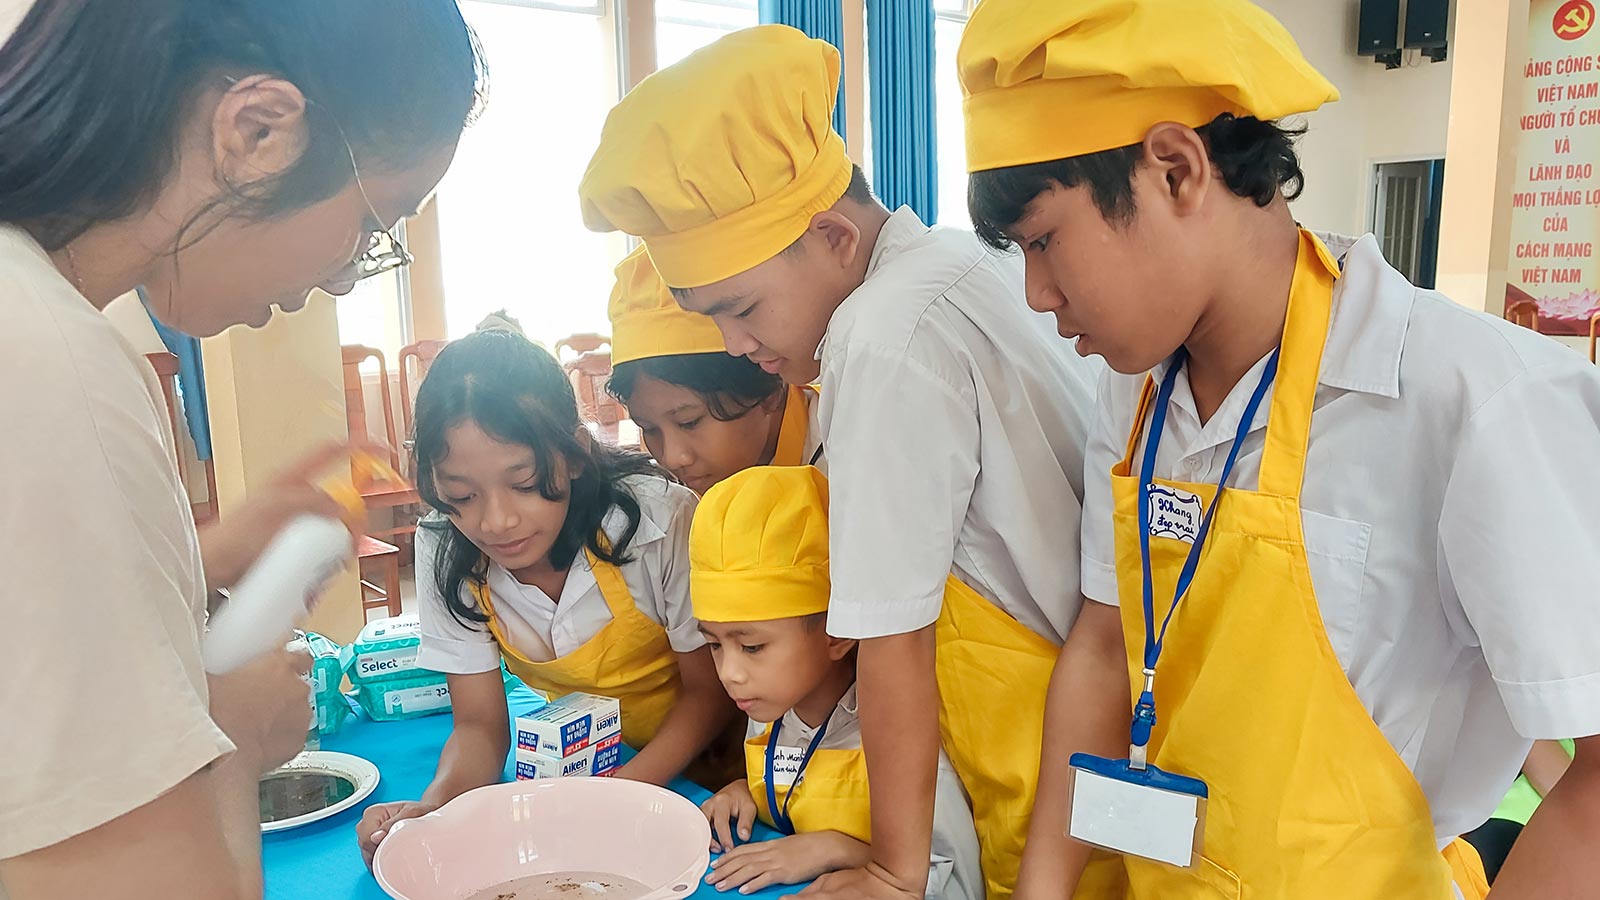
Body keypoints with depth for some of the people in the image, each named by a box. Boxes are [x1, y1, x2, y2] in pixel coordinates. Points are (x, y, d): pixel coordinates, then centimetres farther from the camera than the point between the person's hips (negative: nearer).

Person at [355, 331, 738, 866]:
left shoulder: (661, 520, -27)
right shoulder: (446, 555, -16)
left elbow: (709, 690, -14)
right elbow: (480, 725, -8)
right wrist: (434, 805, -29)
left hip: (696, 756, -3)